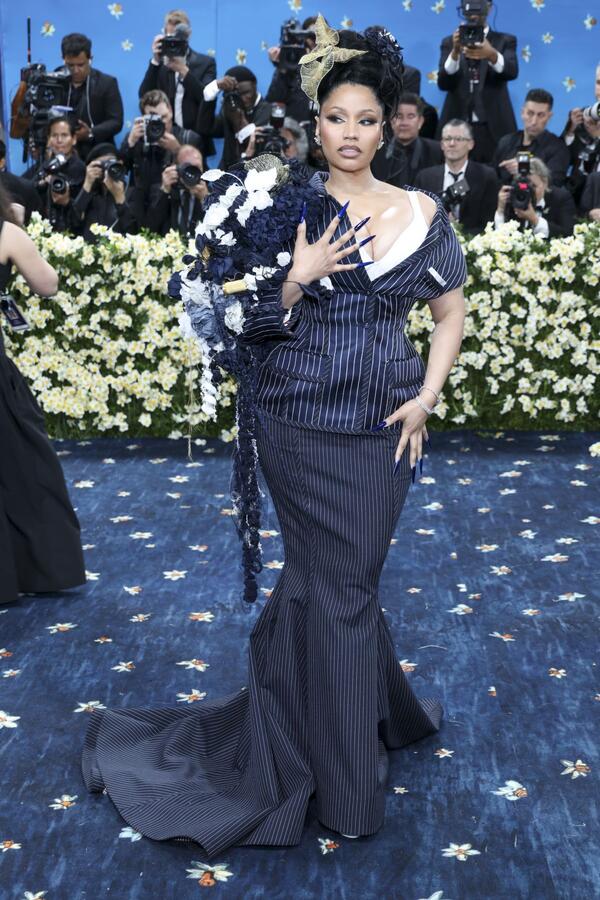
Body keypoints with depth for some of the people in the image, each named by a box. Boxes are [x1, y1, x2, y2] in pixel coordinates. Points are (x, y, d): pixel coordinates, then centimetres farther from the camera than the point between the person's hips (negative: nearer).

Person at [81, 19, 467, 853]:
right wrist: (301, 276, -17)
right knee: (339, 585, 4)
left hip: (380, 427, 1)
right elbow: (253, 323, 0)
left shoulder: (421, 214, 3)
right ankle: (347, 784, 19)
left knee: (331, 580, 8)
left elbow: (452, 314, 11)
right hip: (299, 423, -1)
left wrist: (426, 398, 0)